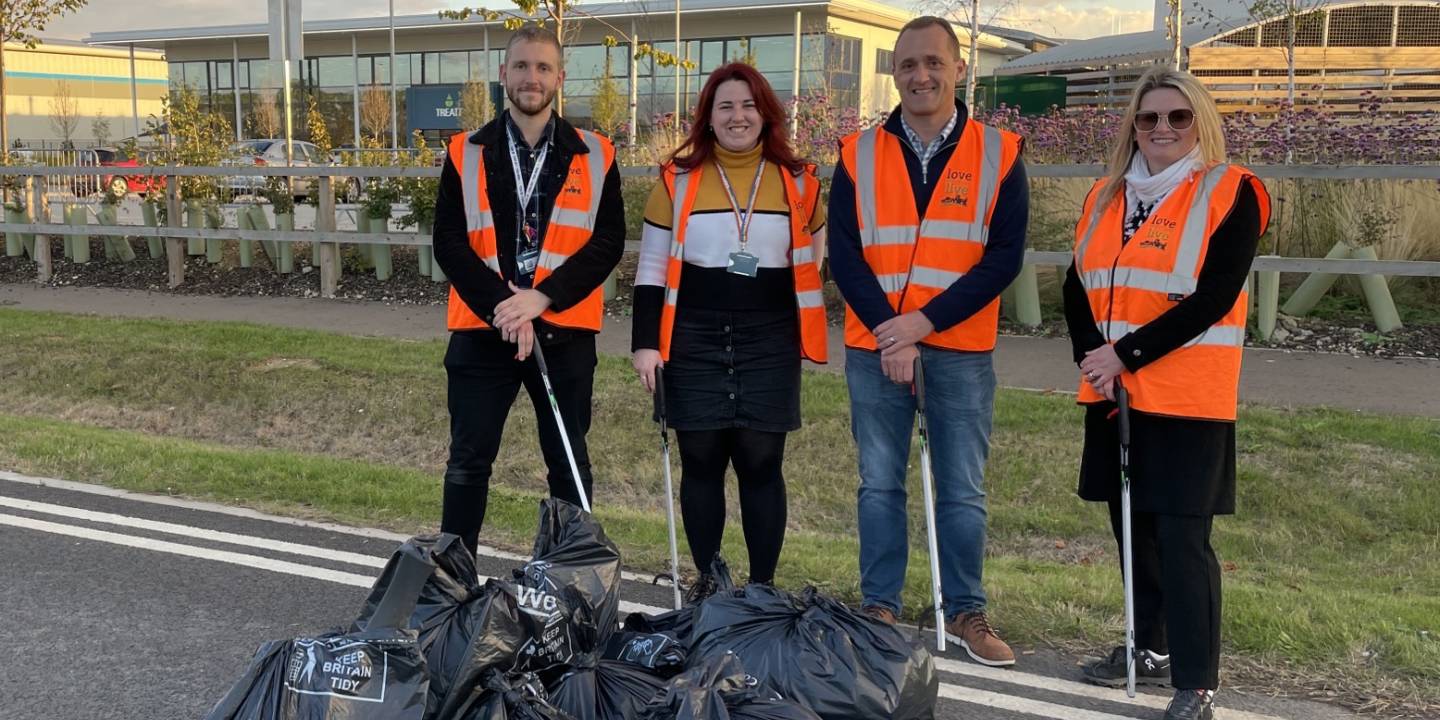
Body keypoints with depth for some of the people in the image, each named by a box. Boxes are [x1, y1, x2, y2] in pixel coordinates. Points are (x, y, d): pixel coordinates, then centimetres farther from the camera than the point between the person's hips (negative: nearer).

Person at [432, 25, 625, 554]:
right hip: (483, 330, 0)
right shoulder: (466, 154, 4)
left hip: (565, 332, 0)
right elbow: (448, 243, -3)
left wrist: (542, 297, -16)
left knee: (569, 463, 9)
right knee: (469, 461, 5)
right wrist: (502, 306, -16)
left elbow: (608, 242, -3)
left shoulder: (594, 157, 4)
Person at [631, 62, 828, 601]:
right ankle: (707, 581, 20)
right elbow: (652, 268, 4)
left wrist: (806, 340, 10)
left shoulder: (797, 181, 6)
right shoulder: (678, 179, 3)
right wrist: (646, 342, -4)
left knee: (761, 465, 3)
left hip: (770, 345, 0)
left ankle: (763, 586, 14)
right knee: (701, 463, 6)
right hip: (694, 343, 0)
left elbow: (811, 264, 13)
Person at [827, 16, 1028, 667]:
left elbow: (1004, 256, -6)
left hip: (960, 351, -1)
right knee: (879, 484, 9)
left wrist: (925, 321, -14)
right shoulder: (858, 154, 3)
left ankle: (965, 613, 19)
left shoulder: (999, 154, 0)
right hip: (874, 348, 1)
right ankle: (879, 607, 20)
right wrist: (887, 331, -14)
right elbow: (843, 252, -2)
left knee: (963, 490, 6)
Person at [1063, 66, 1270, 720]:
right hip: (1112, 394, 6)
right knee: (1132, 525, 14)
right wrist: (1093, 358, -7)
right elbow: (1078, 287, 10)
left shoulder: (1231, 193, -5)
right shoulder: (1106, 196, 12)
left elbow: (1213, 299, -15)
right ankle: (1150, 648, 30)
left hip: (1187, 397, -6)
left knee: (1182, 536, -7)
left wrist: (1125, 354, -17)